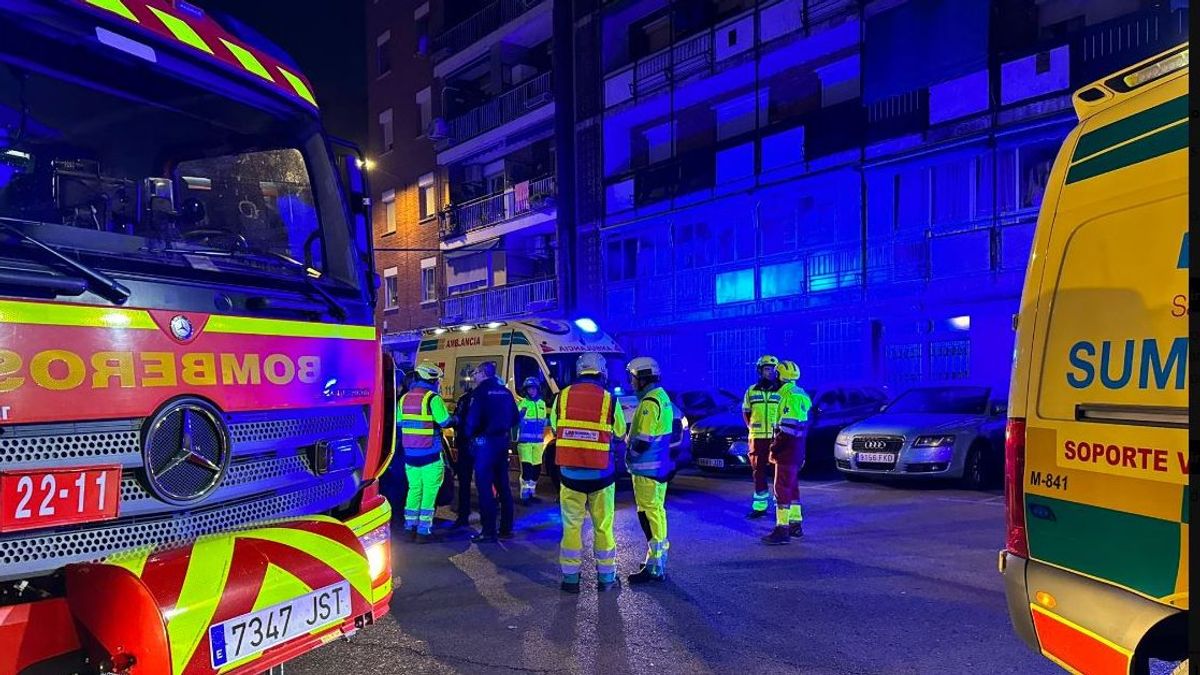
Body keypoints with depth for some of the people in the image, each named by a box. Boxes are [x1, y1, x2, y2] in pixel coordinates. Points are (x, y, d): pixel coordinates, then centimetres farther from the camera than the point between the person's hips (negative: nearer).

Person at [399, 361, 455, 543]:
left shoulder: (404, 398, 8)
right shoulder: (432, 398, -12)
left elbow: (400, 423, 14)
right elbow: (445, 422, -14)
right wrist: (455, 419, 5)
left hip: (410, 453, 6)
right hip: (429, 453, -6)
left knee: (414, 488, 15)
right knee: (429, 491, 0)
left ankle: (410, 528, 17)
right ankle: (423, 531, -1)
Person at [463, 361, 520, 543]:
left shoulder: (481, 391, -10)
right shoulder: (505, 391, 10)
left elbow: (473, 418, -17)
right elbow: (515, 418, 12)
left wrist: (470, 434, 1)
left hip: (485, 441, -7)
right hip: (502, 441, 7)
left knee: (485, 486, -3)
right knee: (502, 485, 14)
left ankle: (488, 531, -3)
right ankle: (506, 528, 20)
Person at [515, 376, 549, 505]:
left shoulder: (542, 404, 14)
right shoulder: (522, 403, -3)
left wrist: (548, 421, 9)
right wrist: (520, 415, -26)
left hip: (538, 441, 5)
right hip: (525, 440, -5)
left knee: (537, 468, 11)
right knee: (526, 468, -11)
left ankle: (532, 492, 25)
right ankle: (525, 495, -6)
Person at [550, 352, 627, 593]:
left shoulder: (562, 397, -4)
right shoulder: (610, 401, -8)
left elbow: (555, 429, 8)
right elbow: (619, 433, 6)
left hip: (570, 474, 1)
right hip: (601, 475, -1)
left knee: (572, 526, 12)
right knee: (603, 526, 12)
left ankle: (570, 578, 16)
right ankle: (606, 577, 21)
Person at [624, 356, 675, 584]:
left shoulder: (650, 402, -19)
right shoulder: (661, 396, 14)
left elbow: (643, 439, -24)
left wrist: (629, 454, -8)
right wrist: (632, 447, 16)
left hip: (647, 467, -11)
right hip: (659, 465, 11)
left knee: (649, 513, -6)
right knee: (657, 510, 18)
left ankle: (654, 568, -2)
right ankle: (658, 561, 30)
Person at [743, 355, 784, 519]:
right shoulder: (751, 391, 9)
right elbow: (746, 412, 18)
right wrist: (751, 427, 7)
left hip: (776, 438, -2)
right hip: (757, 437, 2)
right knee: (758, 472, 7)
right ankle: (759, 506, 16)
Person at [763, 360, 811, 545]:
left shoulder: (790, 396, -17)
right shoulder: (800, 394, 16)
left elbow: (787, 428, -23)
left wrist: (774, 449, -16)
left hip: (788, 450, -10)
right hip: (797, 449, 10)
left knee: (782, 488, -8)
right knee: (792, 486, 17)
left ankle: (782, 529, -7)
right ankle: (795, 525, 26)